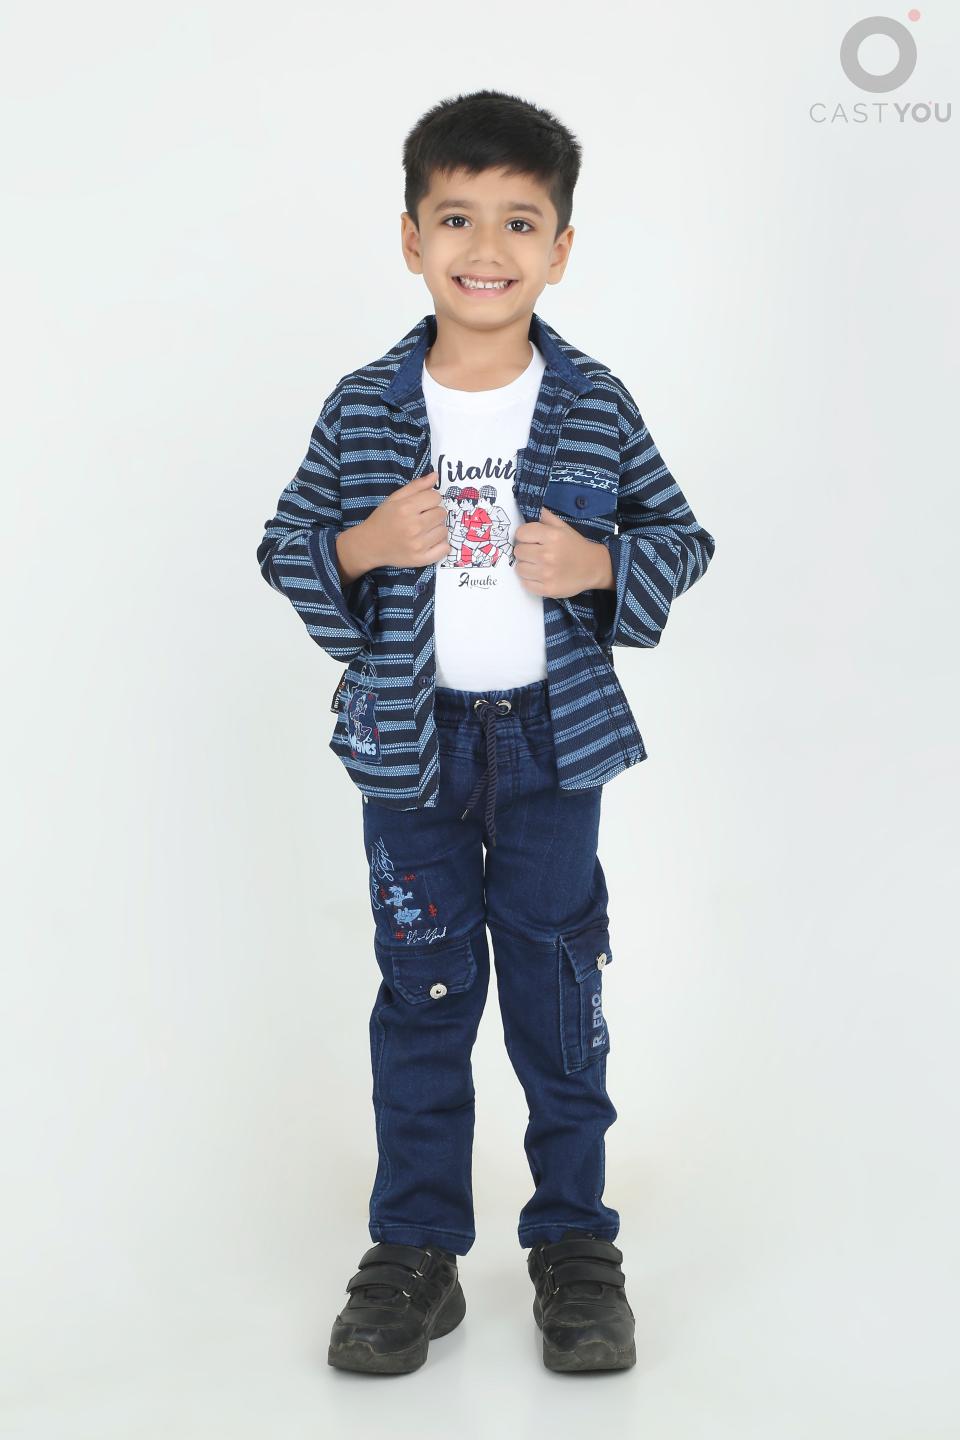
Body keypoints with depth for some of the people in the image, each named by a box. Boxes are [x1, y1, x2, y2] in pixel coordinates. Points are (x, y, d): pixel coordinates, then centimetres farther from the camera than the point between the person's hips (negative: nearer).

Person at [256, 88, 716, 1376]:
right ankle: (416, 1249, 21)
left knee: (560, 988, 8)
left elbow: (682, 535, 6)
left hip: (555, 738, 0)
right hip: (410, 742, 0)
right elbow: (285, 544, 5)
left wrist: (600, 567, -13)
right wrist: (363, 548, -15)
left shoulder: (595, 406, -2)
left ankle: (576, 1240, 23)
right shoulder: (363, 410, -2)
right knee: (423, 992, 8)